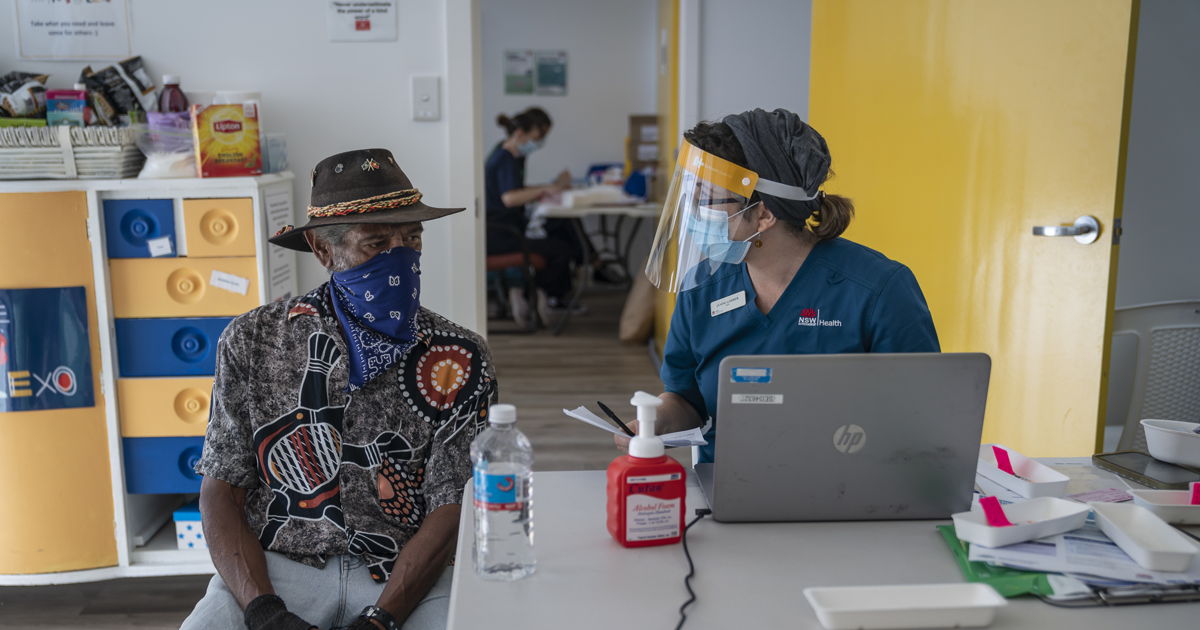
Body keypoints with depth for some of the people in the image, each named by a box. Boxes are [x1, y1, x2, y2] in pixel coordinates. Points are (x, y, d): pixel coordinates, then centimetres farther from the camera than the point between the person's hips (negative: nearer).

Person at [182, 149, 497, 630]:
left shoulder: (458, 359, -2)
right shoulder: (252, 341, 1)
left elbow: (448, 511, -5)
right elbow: (222, 492, 1)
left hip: (405, 576, 0)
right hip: (274, 567, 0)